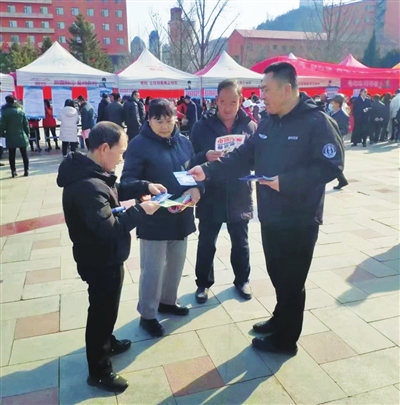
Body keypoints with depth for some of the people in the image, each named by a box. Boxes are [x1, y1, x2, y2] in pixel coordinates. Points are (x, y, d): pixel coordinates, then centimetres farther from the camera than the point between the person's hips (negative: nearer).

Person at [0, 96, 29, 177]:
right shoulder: (21, 111, 3)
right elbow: (26, 124, 4)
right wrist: (27, 133, 14)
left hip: (10, 137, -2)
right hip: (21, 136, 2)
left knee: (12, 155, 5)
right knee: (24, 154, 6)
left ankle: (13, 171, 4)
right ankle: (26, 170, 4)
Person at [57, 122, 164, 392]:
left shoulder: (91, 173, 0)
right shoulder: (88, 186, -32)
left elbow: (114, 189, 15)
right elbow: (108, 228, -35)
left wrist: (145, 186, 3)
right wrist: (140, 211, -26)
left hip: (105, 257, 10)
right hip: (101, 261, -10)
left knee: (106, 307, 28)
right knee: (102, 310, 8)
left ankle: (107, 343, 51)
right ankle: (99, 371, 28)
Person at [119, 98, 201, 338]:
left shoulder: (184, 142, 6)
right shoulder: (139, 144, -11)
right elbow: (128, 181, -16)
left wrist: (195, 189, -13)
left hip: (182, 216, 6)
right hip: (154, 218, -6)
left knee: (177, 263, 20)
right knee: (152, 269, 3)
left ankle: (168, 301, 43)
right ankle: (147, 315, 24)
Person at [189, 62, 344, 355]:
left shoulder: (317, 122, -15)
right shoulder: (268, 123, 8)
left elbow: (332, 166, -19)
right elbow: (242, 155, 8)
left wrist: (285, 181, -26)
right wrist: (208, 170, -3)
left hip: (300, 220, -7)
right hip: (270, 217, 7)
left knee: (292, 281, 7)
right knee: (277, 275, 21)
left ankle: (285, 339, 25)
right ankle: (280, 320, 43)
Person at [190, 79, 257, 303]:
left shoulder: (250, 126, 0)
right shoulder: (202, 126, -4)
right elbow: (191, 158, -5)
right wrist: (205, 157, -24)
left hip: (240, 196, 1)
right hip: (210, 196, -1)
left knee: (240, 242, 17)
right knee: (206, 243, 11)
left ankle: (242, 280, 38)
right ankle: (203, 283, 31)